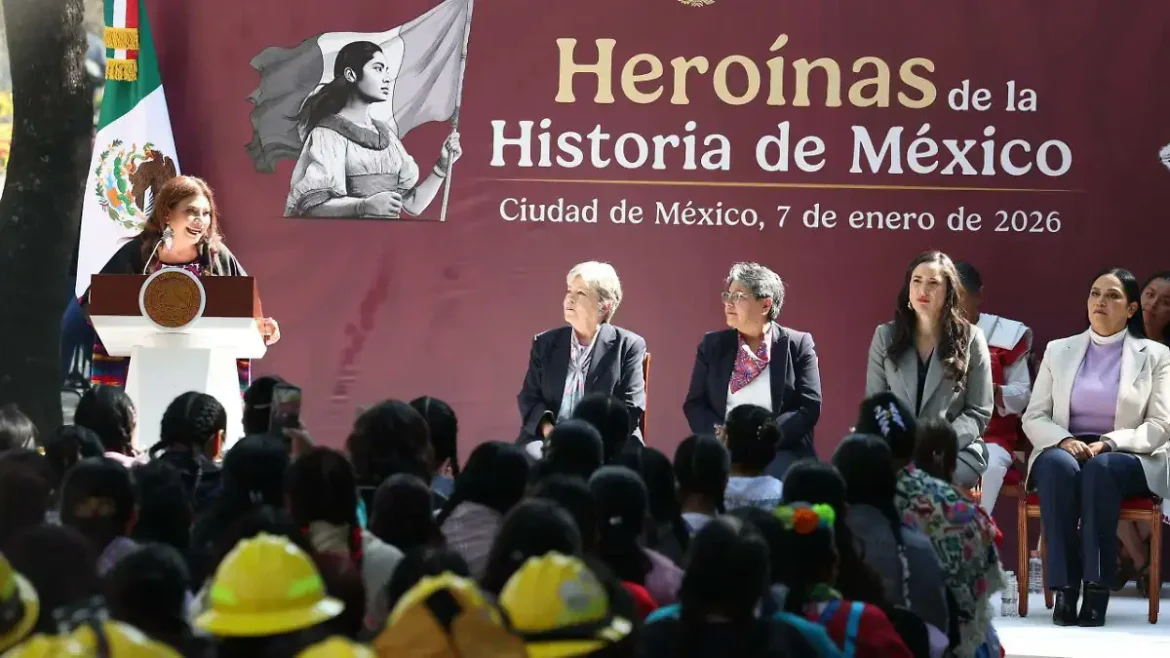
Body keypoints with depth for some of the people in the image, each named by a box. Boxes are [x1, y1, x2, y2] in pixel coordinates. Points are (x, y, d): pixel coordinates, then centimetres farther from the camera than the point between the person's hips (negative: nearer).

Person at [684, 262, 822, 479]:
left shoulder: (798, 345, 4)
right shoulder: (713, 345, 12)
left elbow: (809, 408, -2)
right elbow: (694, 404, 9)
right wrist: (720, 435, -11)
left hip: (780, 451, -2)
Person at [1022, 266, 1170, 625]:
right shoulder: (1058, 351, 14)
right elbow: (1034, 418, 8)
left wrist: (1109, 442, -17)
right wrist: (1064, 440, -14)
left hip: (1128, 459, -2)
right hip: (1064, 451, 2)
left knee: (1101, 468, -38)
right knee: (1059, 464, -36)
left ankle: (1097, 588, -39)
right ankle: (1064, 587, -38)